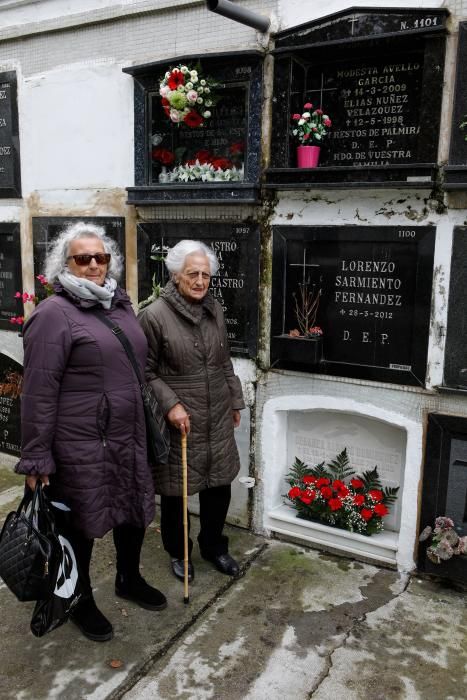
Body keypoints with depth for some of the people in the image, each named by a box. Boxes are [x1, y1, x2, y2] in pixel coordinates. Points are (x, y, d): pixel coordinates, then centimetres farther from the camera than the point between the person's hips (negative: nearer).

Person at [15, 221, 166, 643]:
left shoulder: (120, 304, 8)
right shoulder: (54, 314, -15)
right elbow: (39, 391, -16)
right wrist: (36, 459, -16)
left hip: (128, 436, 7)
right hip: (81, 445, -7)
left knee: (135, 510, 20)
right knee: (81, 524, 11)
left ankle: (129, 579, 45)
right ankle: (81, 601, 35)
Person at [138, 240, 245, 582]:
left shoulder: (215, 309, 5)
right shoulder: (154, 315, -13)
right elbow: (147, 371, -9)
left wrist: (235, 400, 15)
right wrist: (170, 404, -18)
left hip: (218, 419, 5)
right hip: (179, 420, -5)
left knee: (220, 484, 15)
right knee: (176, 488, 11)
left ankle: (214, 545, 37)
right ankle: (177, 551, 34)